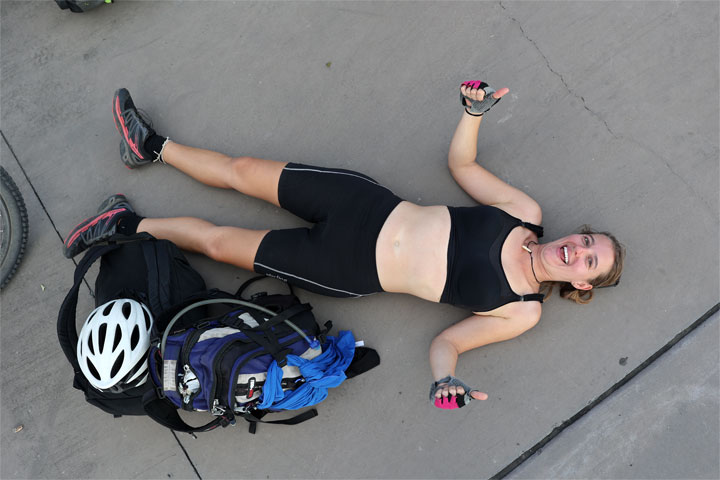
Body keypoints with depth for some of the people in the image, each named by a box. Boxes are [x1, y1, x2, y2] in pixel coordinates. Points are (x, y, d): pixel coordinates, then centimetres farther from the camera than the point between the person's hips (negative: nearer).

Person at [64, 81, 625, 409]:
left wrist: (446, 381, -29)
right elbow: (461, 163, 8)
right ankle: (154, 147, 32)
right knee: (242, 170, 6)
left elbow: (448, 341, -7)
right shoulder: (527, 213, 1)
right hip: (369, 206, 3)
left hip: (354, 272, -3)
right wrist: (474, 112, -9)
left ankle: (130, 225, 22)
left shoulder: (522, 312, -7)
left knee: (219, 241, -2)